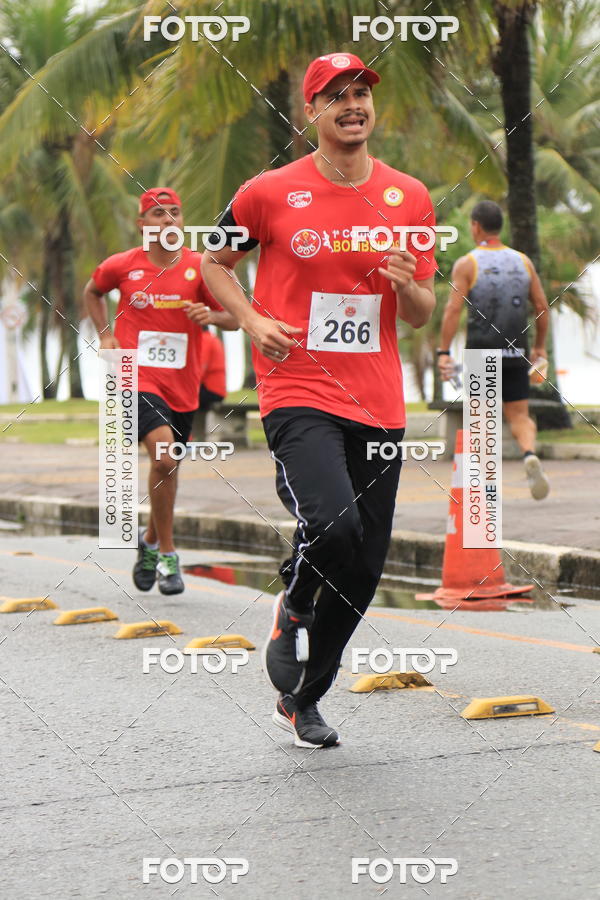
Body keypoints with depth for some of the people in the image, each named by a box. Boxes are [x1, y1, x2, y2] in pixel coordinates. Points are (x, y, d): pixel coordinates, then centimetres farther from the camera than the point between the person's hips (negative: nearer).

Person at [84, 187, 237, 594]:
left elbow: (234, 319, 3)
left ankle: (151, 540, 41)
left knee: (168, 467, 14)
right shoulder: (122, 266, -1)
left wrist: (211, 315, -18)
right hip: (139, 378, -3)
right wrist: (106, 334, 7)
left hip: (183, 383, 3)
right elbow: (92, 292, 20)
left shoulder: (200, 267, -1)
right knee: (164, 457, -22)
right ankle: (167, 556, -11)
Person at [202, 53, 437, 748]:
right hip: (298, 395, -4)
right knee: (333, 524, -28)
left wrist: (409, 285, -9)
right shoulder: (270, 193, -1)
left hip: (379, 405, 4)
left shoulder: (409, 198, 7)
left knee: (363, 572, 6)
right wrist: (251, 320, -4)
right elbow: (214, 261, 14)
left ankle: (300, 700, 26)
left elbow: (422, 316, 14)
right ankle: (293, 608, 6)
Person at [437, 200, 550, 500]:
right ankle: (530, 455, -25)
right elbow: (542, 307, 8)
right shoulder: (523, 262, 7)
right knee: (519, 416, 5)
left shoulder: (467, 264, -4)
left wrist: (443, 352, -13)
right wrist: (539, 348, 18)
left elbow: (453, 309, -13)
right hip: (515, 356, 2)